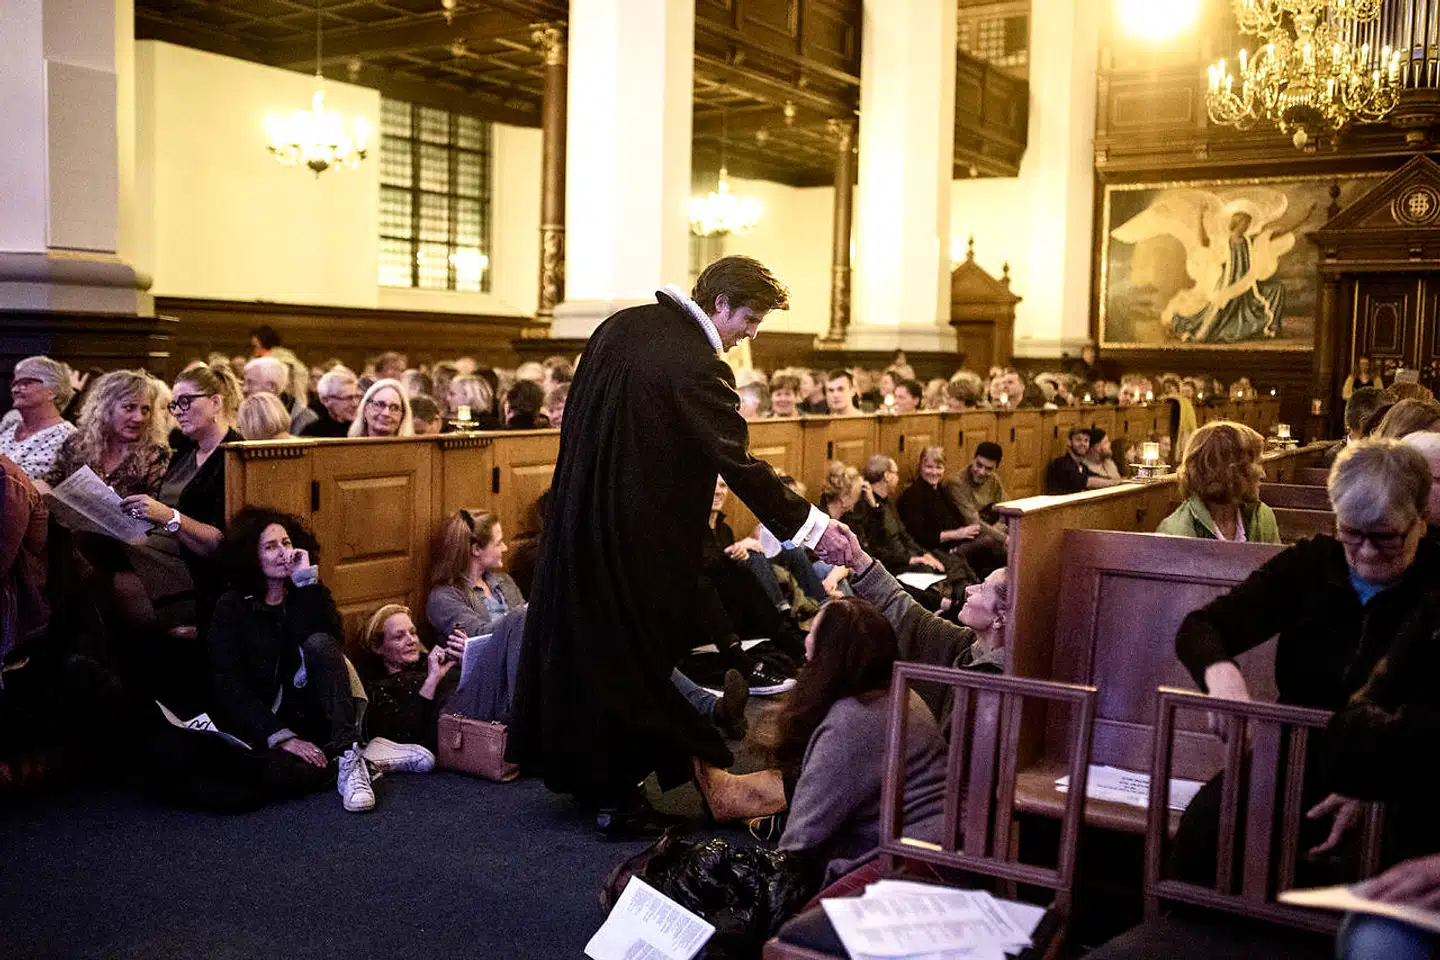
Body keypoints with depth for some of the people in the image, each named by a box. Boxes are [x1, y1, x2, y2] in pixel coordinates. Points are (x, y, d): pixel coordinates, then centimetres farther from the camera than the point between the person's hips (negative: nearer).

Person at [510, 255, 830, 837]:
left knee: (579, 638, 17)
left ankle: (580, 772, 32)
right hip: (640, 540, -8)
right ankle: (618, 798, 14)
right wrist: (809, 524, -21)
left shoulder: (620, 327, 5)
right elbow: (739, 464, -25)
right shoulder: (698, 367, -22)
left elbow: (575, 419, 14)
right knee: (634, 656, 4)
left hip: (577, 519, 9)